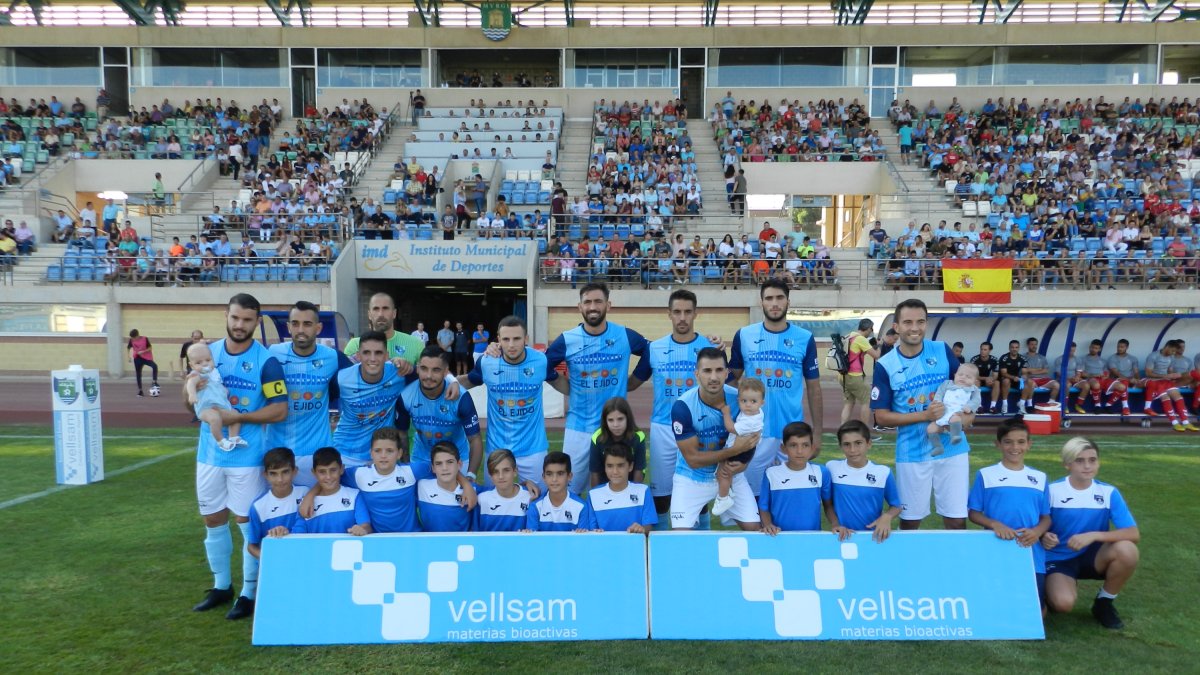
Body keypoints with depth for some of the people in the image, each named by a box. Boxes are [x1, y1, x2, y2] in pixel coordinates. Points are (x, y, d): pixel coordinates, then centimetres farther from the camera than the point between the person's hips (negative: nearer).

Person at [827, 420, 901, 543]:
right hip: (843, 536, -1)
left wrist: (887, 517, -9)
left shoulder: (884, 472, -2)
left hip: (872, 536, 1)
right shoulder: (831, 467, -1)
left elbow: (896, 506, 9)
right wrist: (835, 524, -4)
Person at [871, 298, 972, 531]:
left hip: (952, 449, 2)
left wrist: (969, 414, -9)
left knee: (957, 520, 5)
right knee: (910, 521, 9)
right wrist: (925, 416, -19)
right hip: (912, 454, -2)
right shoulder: (885, 365, -8)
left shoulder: (942, 350, -1)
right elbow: (882, 416, -8)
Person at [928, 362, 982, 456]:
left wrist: (969, 407, -17)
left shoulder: (973, 389, 22)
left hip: (957, 413, -4)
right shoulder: (947, 384, 26)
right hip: (942, 414, 4)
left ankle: (955, 436, -51)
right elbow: (939, 394, 14)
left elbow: (976, 401, 5)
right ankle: (938, 446, -15)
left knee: (955, 418, -41)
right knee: (930, 428, -15)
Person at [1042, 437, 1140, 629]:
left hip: (1093, 556, 3)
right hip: (1059, 559, -2)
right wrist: (1043, 538, -28)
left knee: (1127, 550, -30)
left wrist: (1093, 536, -28)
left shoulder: (1109, 493, -6)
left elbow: (1133, 534, -15)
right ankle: (1067, 585, 10)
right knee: (1063, 603, -31)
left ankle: (1104, 603, -4)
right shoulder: (1052, 491, -11)